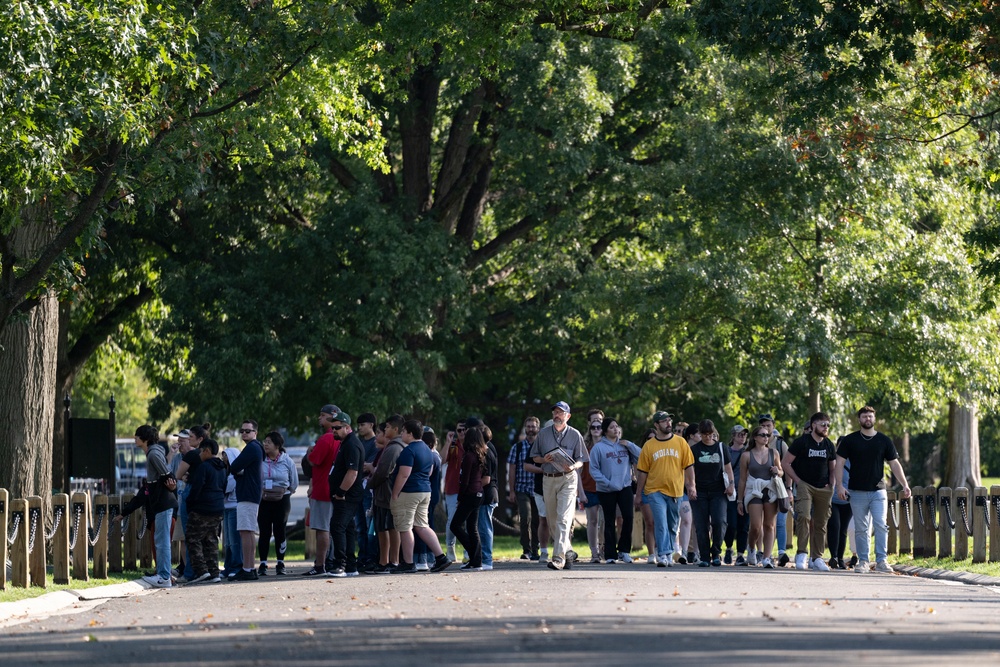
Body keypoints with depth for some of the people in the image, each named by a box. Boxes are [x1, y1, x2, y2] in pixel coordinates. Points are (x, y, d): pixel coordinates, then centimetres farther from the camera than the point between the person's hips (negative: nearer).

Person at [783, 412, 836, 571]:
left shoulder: (828, 445, 12)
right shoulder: (801, 442, -3)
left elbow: (833, 467, 23)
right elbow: (785, 463, -2)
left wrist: (831, 485, 7)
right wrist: (797, 480, -7)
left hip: (824, 489, 5)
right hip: (804, 485, -5)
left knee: (821, 523, 4)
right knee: (804, 517, -23)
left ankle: (817, 558, 11)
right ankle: (802, 554, -20)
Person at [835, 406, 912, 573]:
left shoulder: (884, 440, 7)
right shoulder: (850, 440, 4)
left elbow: (894, 464, 8)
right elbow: (840, 462, 2)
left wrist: (905, 484, -1)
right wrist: (839, 486, -9)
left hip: (878, 491, 0)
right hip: (857, 492, 0)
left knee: (881, 525, -12)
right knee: (860, 528, 3)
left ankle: (881, 561, -11)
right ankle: (863, 561, 9)